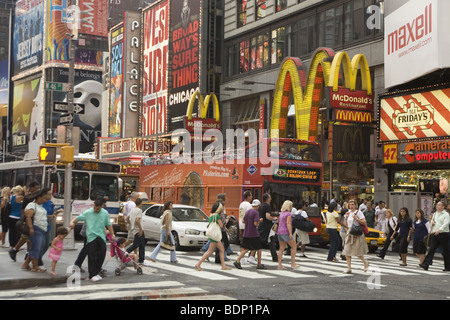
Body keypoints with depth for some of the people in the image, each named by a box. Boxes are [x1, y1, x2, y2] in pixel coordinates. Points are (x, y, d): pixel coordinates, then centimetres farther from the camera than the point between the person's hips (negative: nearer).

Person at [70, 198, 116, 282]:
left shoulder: (105, 213, 7)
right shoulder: (88, 213, -1)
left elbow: (109, 225, 13)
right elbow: (78, 218, 5)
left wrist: (112, 235, 10)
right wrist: (73, 222, -15)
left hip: (101, 237, 3)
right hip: (91, 237, -3)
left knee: (101, 254, 4)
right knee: (92, 256, -5)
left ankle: (96, 272, 20)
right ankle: (92, 275, 1)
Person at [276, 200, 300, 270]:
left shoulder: (281, 213, 15)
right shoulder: (288, 214, -9)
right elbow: (288, 223, -18)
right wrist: (290, 233, -23)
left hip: (280, 232, 8)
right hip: (286, 233, -8)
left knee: (281, 249, 5)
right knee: (294, 246, 3)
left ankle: (279, 265, -1)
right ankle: (293, 263, 2)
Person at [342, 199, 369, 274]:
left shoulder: (359, 213, -5)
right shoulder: (348, 213, 13)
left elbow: (364, 223, -11)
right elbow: (345, 225, 13)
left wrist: (356, 218, -20)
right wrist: (346, 218, -1)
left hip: (357, 234, -6)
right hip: (349, 233, 6)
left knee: (357, 252, -3)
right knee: (347, 252, -3)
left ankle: (365, 263, 22)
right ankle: (349, 268, 1)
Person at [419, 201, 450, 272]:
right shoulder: (435, 214, 17)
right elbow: (432, 221, 30)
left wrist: (439, 230, -34)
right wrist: (432, 223, 5)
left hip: (443, 234, -5)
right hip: (434, 234, 5)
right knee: (431, 250, -4)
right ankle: (425, 265, -12)